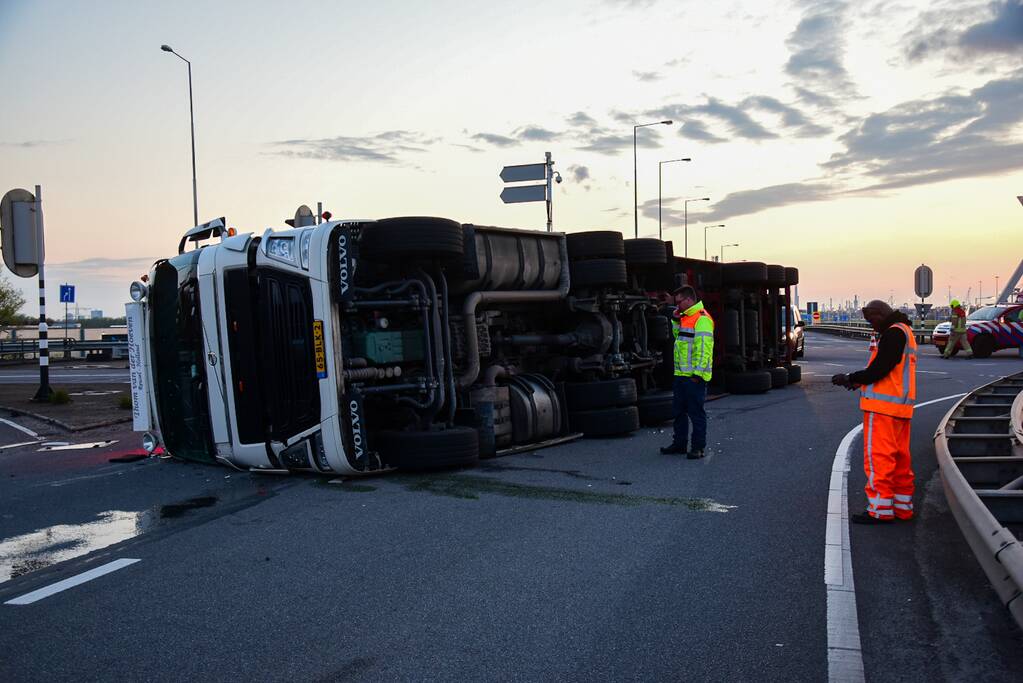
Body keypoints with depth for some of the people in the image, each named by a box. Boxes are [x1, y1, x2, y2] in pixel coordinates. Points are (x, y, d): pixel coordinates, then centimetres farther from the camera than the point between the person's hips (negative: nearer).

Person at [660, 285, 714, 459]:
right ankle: (679, 444, 26)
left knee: (696, 412, -2)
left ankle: (698, 447, 5)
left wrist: (697, 373, -22)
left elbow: (704, 349, -20)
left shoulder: (702, 319, -15)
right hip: (681, 374, 10)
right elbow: (680, 338, 27)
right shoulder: (685, 317, 16)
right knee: (679, 411, 16)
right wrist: (675, 320, 13)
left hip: (694, 376, -10)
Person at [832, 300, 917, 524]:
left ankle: (880, 510, -6)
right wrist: (860, 380, 14)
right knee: (900, 457, 14)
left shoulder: (893, 332, -12)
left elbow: (880, 368, -19)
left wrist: (852, 378, -8)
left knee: (878, 456, -7)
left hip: (883, 405, -10)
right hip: (901, 406, 11)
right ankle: (903, 506, 20)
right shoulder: (905, 333, 22)